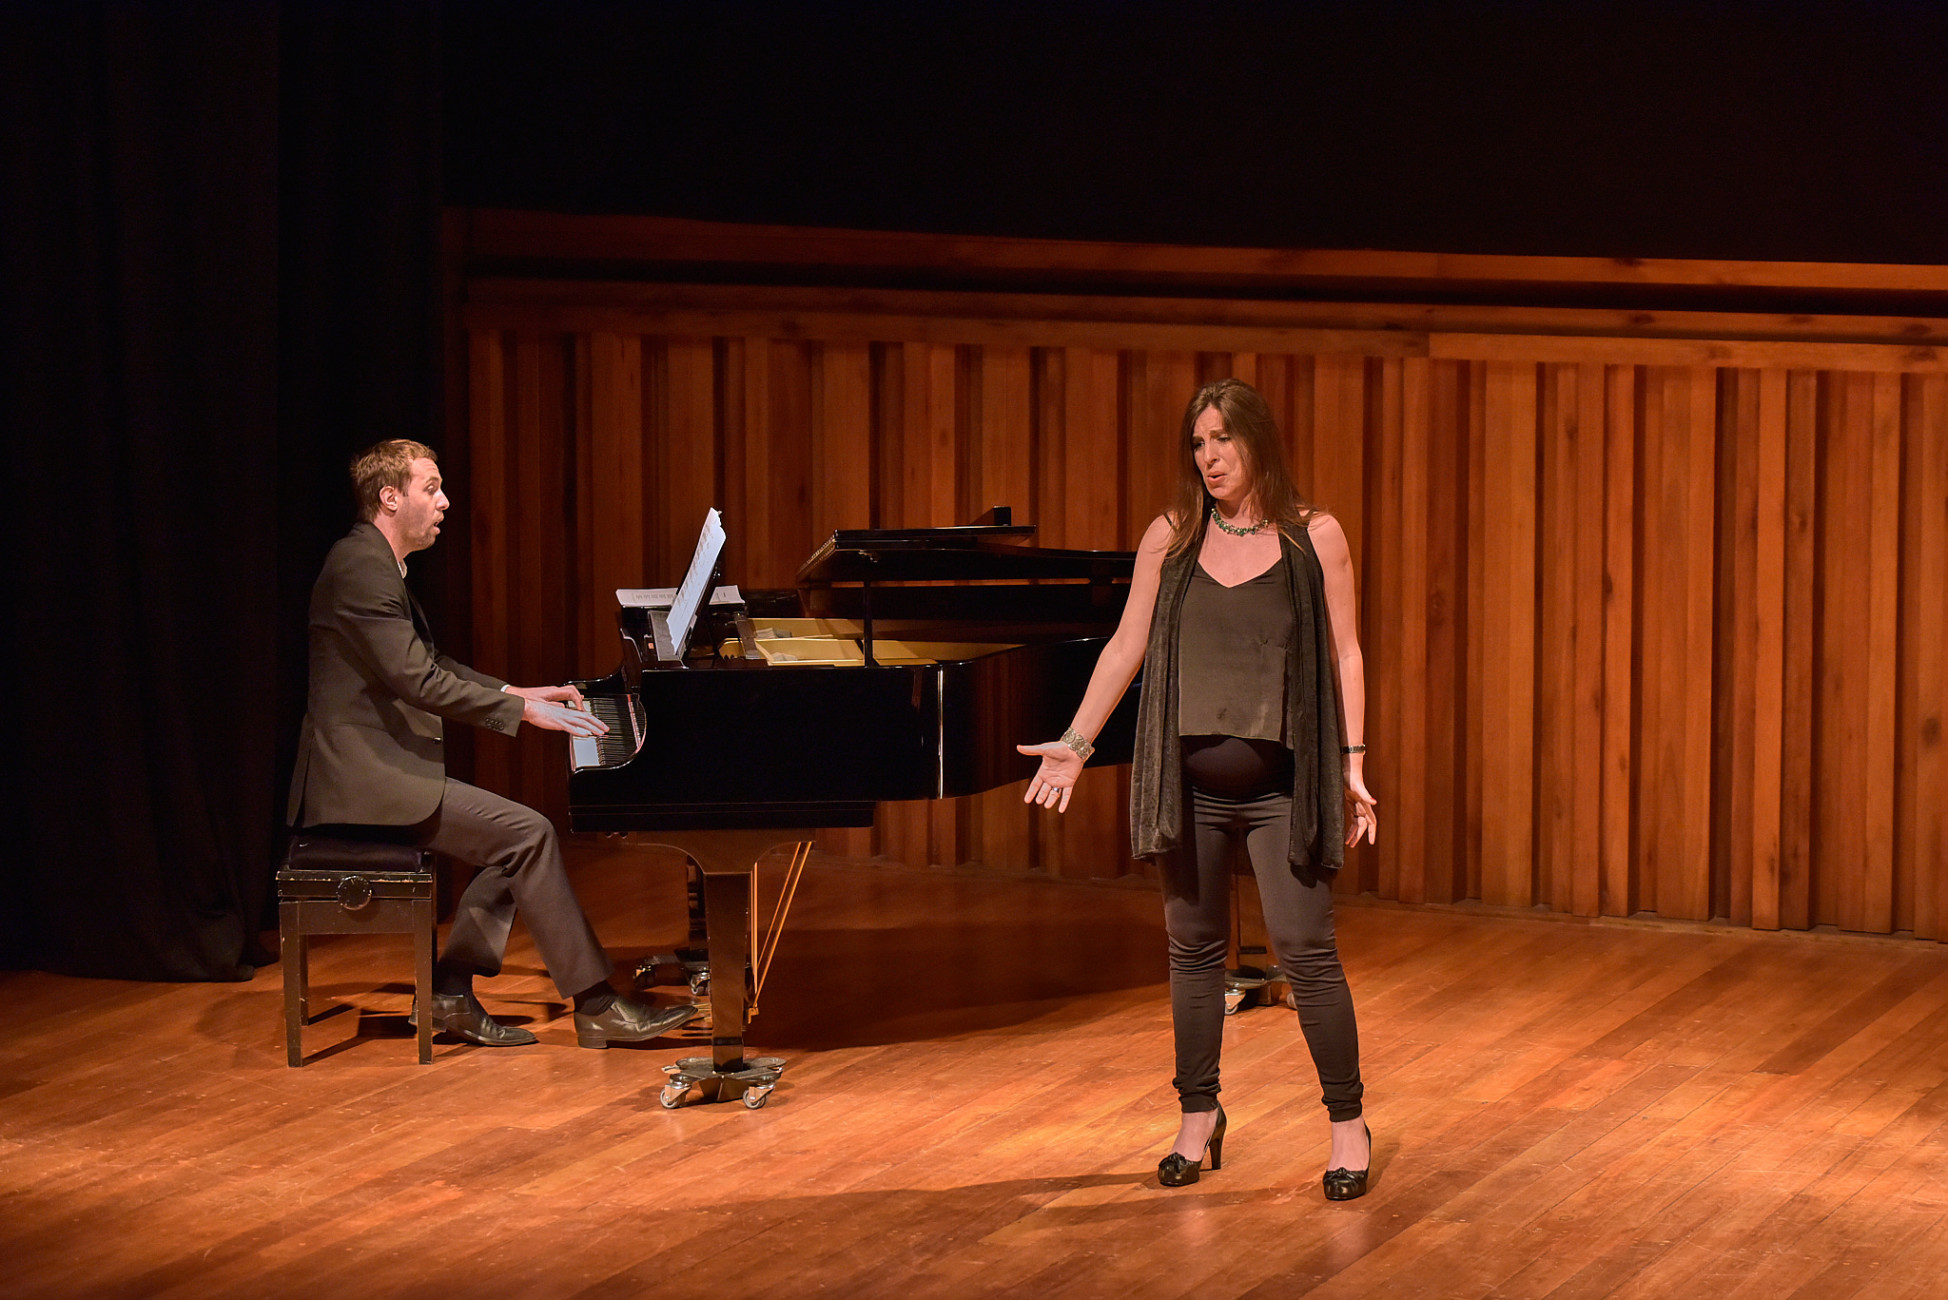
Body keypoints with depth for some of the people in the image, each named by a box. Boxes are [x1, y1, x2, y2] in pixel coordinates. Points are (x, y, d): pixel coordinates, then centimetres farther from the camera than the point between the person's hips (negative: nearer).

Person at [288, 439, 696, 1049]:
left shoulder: (378, 565, 17)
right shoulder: (362, 569, -17)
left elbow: (428, 665, 26)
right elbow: (419, 682, -22)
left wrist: (517, 694, 16)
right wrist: (523, 709, -17)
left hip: (380, 766, 11)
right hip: (367, 775, -11)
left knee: (516, 837, 7)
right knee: (528, 834, -15)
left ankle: (450, 993, 6)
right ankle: (596, 1007, -11)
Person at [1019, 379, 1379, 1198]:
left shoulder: (1315, 537, 0)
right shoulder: (1171, 538, 5)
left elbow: (1343, 655, 1)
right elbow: (1126, 646, 6)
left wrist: (1352, 765, -4)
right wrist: (1075, 743, 1)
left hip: (1281, 784, -3)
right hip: (1190, 784, 3)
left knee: (1306, 950, -6)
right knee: (1193, 947, 10)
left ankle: (1348, 1126, 5)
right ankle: (1199, 1118, 24)